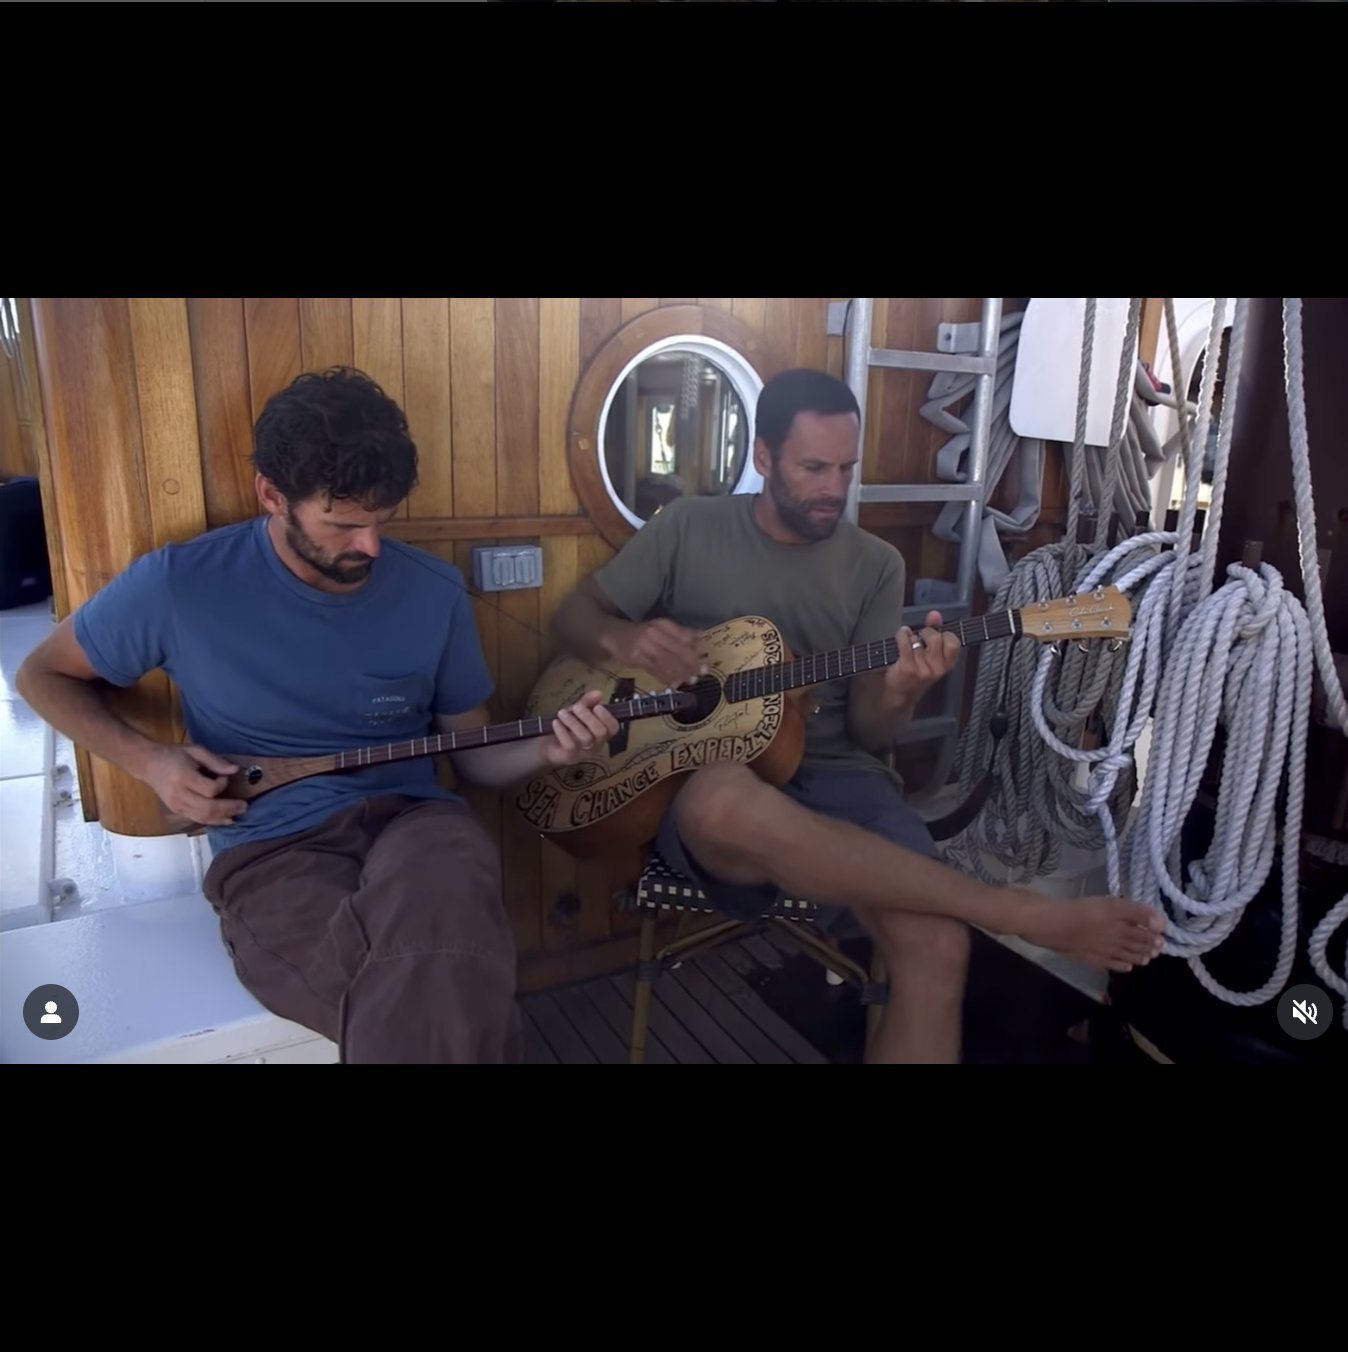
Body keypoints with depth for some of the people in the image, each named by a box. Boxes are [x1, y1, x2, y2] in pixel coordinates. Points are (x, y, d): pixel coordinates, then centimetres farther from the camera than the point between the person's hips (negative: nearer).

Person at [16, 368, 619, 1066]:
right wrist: (148, 761, -3)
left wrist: (546, 749, -10)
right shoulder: (180, 583, -4)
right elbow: (44, 675, 13)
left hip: (410, 816, 3)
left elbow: (473, 756, 11)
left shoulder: (434, 591, 2)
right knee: (440, 998, -33)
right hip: (271, 847, -2)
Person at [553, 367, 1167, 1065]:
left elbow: (865, 733, 5)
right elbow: (574, 615, 10)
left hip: (833, 777, 2)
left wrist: (898, 693, -19)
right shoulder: (687, 527, 6)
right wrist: (623, 639, -14)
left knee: (937, 946, -28)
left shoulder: (876, 564, 9)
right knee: (724, 801, -41)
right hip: (708, 783, -1)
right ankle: (1032, 915, -30)